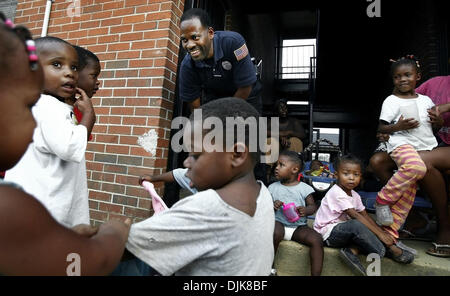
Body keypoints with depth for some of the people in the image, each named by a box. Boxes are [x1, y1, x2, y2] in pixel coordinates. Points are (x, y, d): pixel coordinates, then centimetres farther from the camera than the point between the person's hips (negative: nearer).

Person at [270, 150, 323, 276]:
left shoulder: (304, 188, 3)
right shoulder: (273, 187, 6)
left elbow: (313, 206, 5)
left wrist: (305, 210, -18)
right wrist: (272, 206, -15)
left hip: (299, 226, 1)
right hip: (279, 223, 0)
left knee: (317, 239, -24)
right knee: (275, 233, -33)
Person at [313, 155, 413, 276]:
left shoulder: (355, 195, 9)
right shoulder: (336, 193, -20)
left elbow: (365, 215, 6)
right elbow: (355, 216, -24)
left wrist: (381, 231, -7)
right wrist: (379, 234, -24)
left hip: (343, 230, 9)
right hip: (329, 233, -9)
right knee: (356, 225, -34)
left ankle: (352, 250, -17)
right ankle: (392, 250, -18)